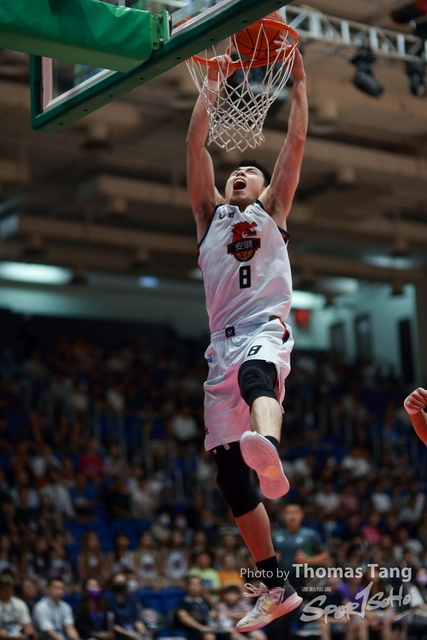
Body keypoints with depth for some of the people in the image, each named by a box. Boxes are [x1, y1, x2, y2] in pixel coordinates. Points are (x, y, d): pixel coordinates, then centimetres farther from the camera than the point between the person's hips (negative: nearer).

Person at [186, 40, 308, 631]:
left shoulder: (273, 211, 19)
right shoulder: (211, 213, 25)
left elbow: (297, 143, 12)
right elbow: (195, 145, 17)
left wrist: (298, 80, 14)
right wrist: (212, 84, 18)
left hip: (266, 331, -4)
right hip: (223, 344, 4)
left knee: (254, 374, -41)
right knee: (230, 475, -1)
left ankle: (269, 450, -74)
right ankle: (275, 588, 6)